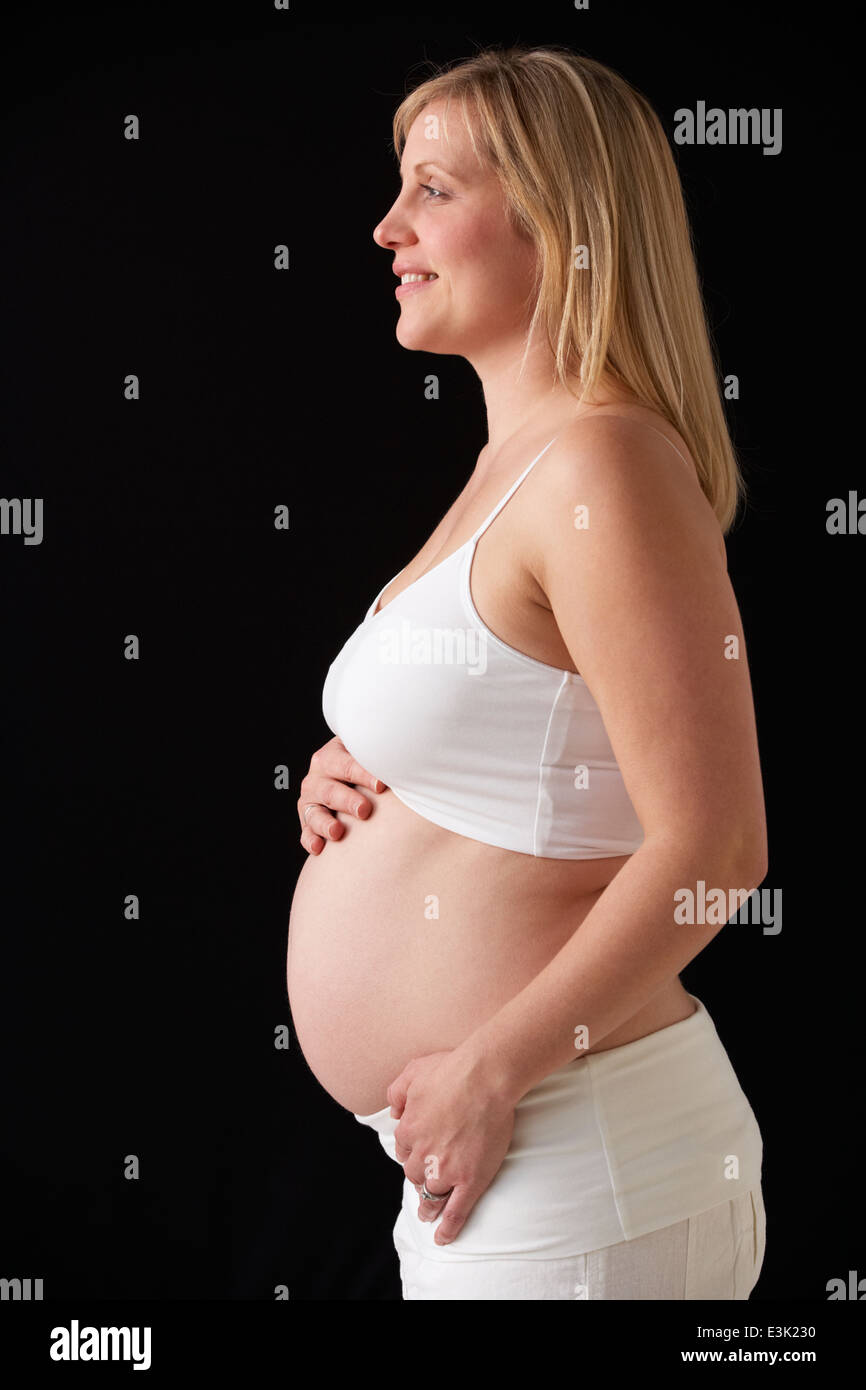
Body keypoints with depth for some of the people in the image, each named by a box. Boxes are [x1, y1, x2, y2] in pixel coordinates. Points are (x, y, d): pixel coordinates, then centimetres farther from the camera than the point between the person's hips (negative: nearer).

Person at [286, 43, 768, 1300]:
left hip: (572, 1167, -9)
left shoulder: (603, 463, -18)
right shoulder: (514, 463, 10)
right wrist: (347, 777, 4)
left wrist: (491, 1067, -19)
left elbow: (715, 848, -23)